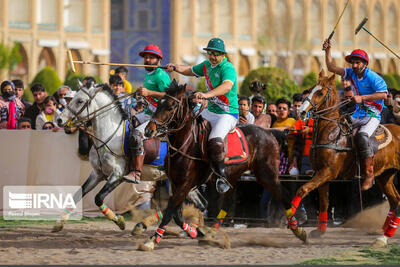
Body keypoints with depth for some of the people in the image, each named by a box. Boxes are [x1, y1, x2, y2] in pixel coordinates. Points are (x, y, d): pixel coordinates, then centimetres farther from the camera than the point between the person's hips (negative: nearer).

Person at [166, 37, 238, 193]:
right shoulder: (207, 65, 8)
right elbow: (191, 70, 27)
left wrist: (207, 95, -51)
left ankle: (222, 176, -16)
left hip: (228, 114, -9)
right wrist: (175, 68, 8)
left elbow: (227, 86, -37)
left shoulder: (228, 68, -17)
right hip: (211, 111, 9)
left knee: (215, 142, -29)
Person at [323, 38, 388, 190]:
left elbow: (383, 94, -20)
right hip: (358, 114, 8)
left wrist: (362, 97, -24)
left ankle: (369, 175, -32)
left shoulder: (373, 78, -13)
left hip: (372, 115, -8)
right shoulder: (351, 73, 8)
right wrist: (327, 51, -3)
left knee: (362, 137, -32)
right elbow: (332, 68, 9)